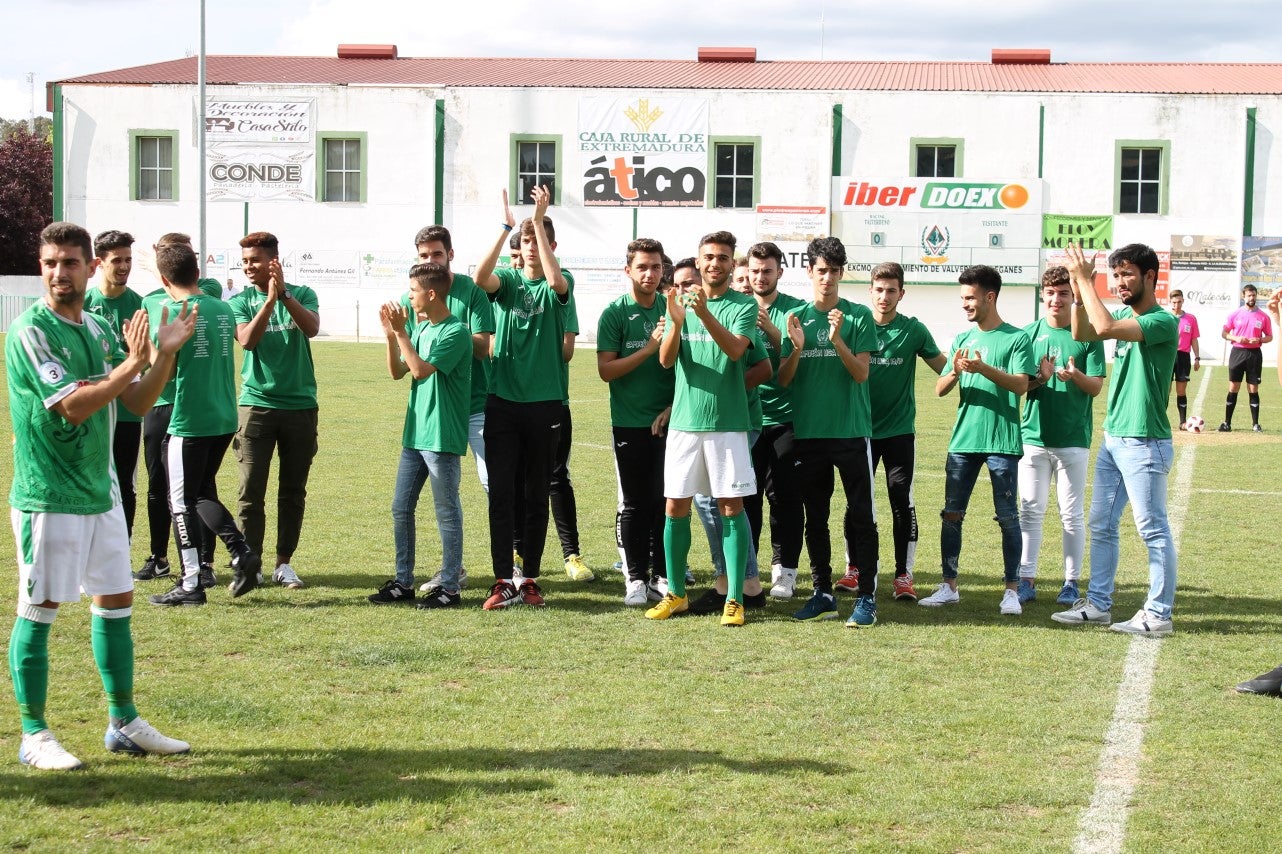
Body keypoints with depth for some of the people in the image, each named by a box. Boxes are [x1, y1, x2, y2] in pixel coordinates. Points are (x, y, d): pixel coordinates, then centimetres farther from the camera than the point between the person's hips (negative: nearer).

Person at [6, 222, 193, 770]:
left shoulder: (99, 329, 9)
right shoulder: (30, 330, -13)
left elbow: (139, 402, 9)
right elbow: (73, 406, -21)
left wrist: (165, 354, -5)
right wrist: (135, 363, -21)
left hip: (101, 491, 8)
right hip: (49, 495, -7)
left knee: (116, 602, 12)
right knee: (38, 611, 0)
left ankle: (123, 723, 23)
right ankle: (34, 736, 9)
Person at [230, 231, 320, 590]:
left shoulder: (302, 294, 4)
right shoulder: (241, 301, 3)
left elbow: (312, 328, -16)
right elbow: (247, 340, -14)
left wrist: (284, 294, -26)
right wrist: (270, 300, -23)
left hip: (300, 404, 1)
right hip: (257, 403, -1)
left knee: (293, 491, 7)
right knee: (251, 490, -4)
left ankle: (284, 563, 16)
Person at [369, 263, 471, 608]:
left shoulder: (456, 332, -14)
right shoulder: (419, 328, 12)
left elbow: (422, 370, -22)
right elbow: (397, 372, 12)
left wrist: (401, 332, -17)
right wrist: (390, 334, 0)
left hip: (442, 437, -9)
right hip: (415, 433, 9)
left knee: (447, 512, 0)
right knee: (401, 509, 11)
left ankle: (449, 586, 7)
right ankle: (403, 583, 19)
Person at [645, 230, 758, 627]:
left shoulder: (744, 305, 0)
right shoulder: (680, 302, 8)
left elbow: (735, 349, -18)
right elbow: (666, 359, -4)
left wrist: (705, 314, -33)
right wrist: (677, 323, -24)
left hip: (728, 423, -3)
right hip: (684, 420, 3)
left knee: (731, 508, -2)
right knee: (675, 508, 4)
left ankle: (734, 599, 2)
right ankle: (675, 593, 16)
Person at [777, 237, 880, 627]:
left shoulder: (858, 316, -1)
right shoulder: (796, 317, 7)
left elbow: (861, 373, -8)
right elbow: (783, 379, 4)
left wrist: (837, 340, -23)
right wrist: (797, 347, -15)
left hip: (852, 431, -3)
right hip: (808, 432, 3)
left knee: (860, 517, -3)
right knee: (815, 517, 9)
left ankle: (867, 597, 0)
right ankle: (822, 593, 17)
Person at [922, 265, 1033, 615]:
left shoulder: (1016, 338, -2)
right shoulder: (962, 340, 13)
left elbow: (1021, 384, -15)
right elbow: (940, 389, 7)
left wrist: (983, 368, -26)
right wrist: (955, 372, -15)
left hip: (1002, 442, -5)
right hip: (963, 441, 5)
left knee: (1007, 516, 0)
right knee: (951, 514, 4)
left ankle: (1012, 590, 5)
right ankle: (949, 585, 12)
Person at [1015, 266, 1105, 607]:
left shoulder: (1087, 334, -1)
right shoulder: (1030, 333, 5)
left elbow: (1096, 387, -4)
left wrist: (1076, 376, -25)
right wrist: (1040, 377, -17)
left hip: (1074, 438, -2)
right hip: (1034, 435, 2)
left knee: (1072, 514, 4)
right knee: (1031, 511, 4)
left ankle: (1071, 582, 12)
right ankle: (1026, 580, 8)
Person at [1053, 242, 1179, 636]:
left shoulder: (1163, 322, -16)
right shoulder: (1125, 315, 12)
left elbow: (1105, 328, -28)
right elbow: (1081, 333, 10)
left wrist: (1085, 279, -20)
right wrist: (1079, 289, -3)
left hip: (1144, 443, -9)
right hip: (1113, 438, 9)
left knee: (1153, 529, -3)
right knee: (1101, 526, 13)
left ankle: (1159, 614, 3)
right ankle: (1098, 603, 21)